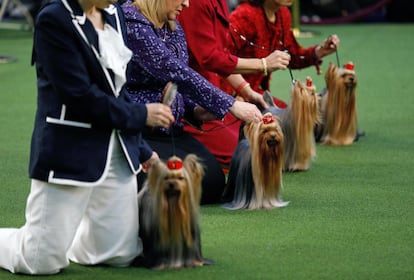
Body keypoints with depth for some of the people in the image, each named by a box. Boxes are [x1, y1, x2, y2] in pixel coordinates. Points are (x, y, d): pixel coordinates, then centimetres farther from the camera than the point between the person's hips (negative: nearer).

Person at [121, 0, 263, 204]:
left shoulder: (173, 28, 11)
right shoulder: (132, 24, -18)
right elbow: (174, 72, -25)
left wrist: (195, 110, -6)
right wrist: (231, 105, -25)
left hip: (169, 128, 9)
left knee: (214, 182, -6)